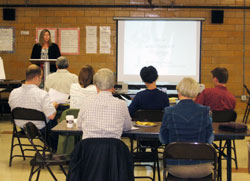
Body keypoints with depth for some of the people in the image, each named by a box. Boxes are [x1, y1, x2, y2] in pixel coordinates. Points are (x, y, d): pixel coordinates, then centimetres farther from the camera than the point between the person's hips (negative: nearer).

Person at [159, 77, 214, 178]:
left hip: (176, 169, 0)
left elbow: (163, 139, 2)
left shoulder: (169, 112, -11)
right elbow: (209, 139, 1)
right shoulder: (204, 111, -10)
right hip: (201, 170, 0)